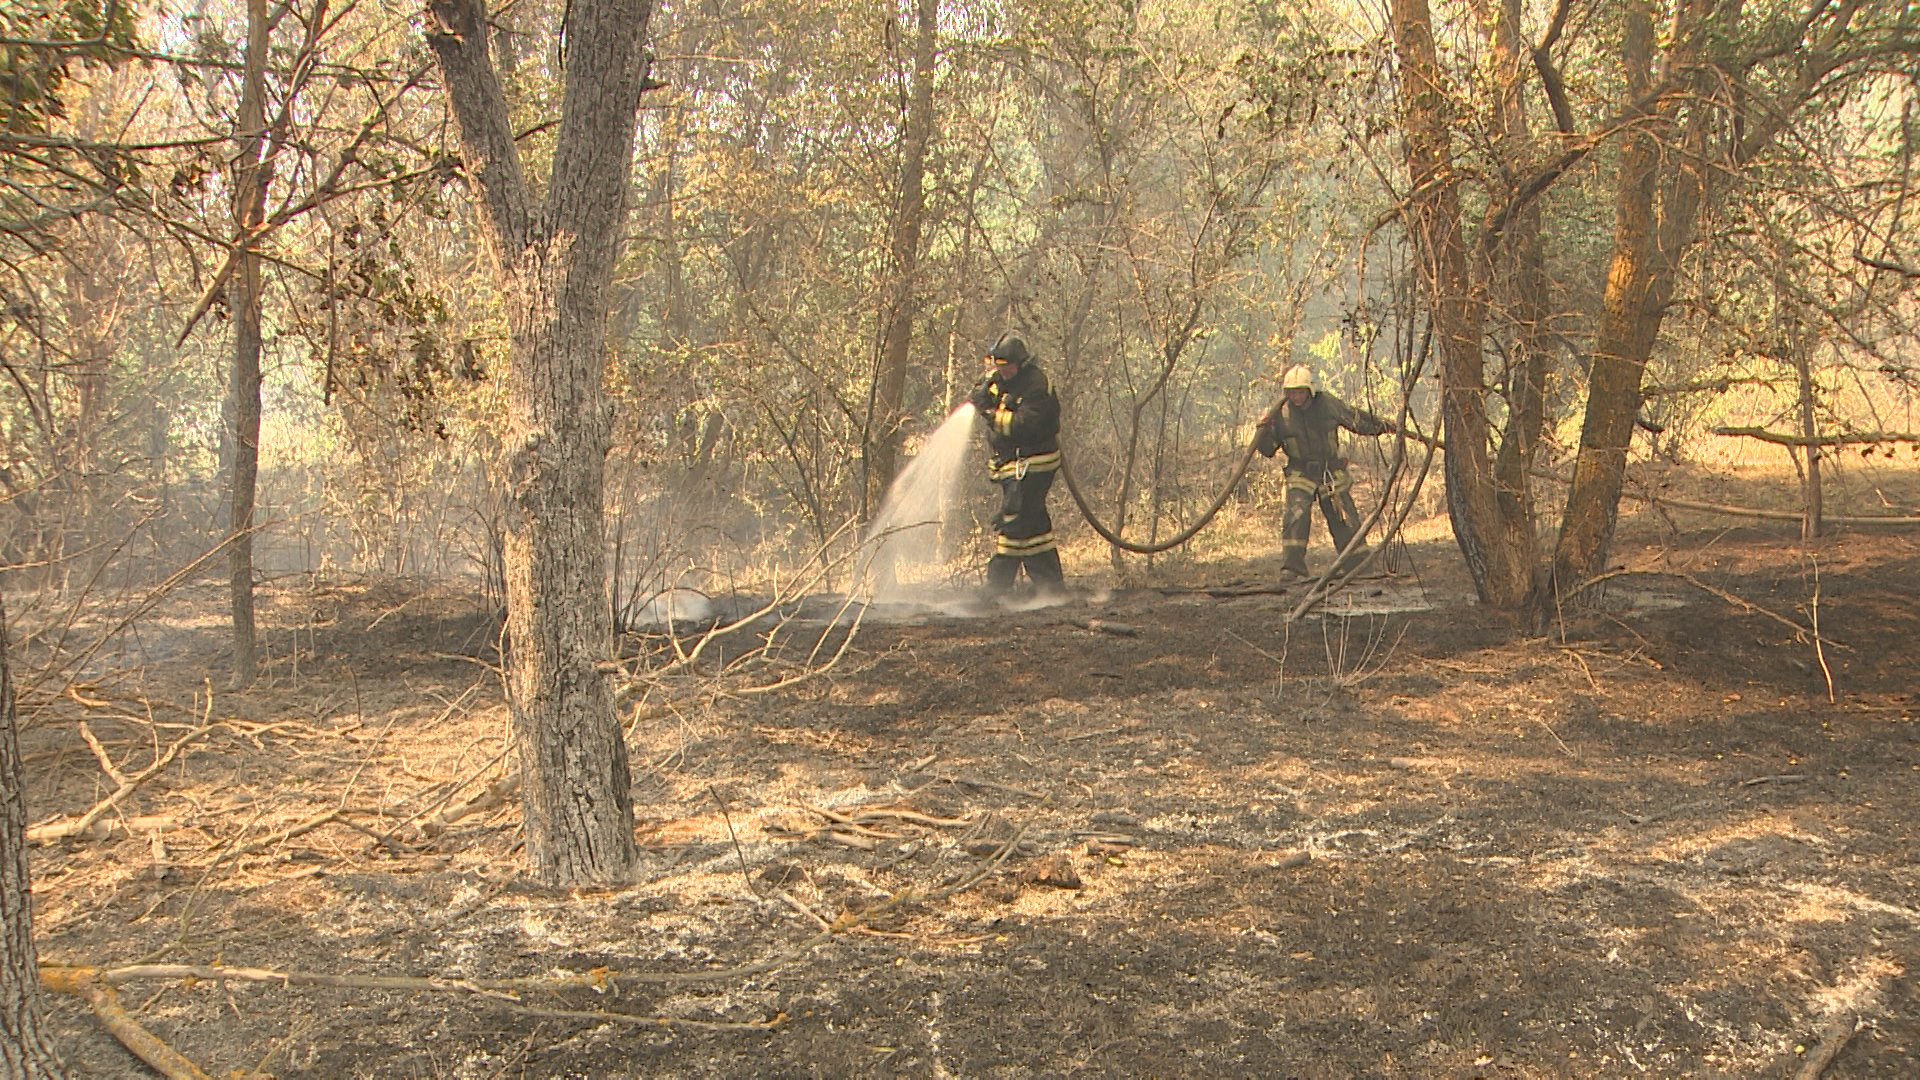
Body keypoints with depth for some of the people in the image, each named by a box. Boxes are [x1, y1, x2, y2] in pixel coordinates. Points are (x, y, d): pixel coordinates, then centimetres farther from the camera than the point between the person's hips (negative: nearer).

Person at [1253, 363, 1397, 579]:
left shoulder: (1327, 403, -3)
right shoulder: (1281, 414, -5)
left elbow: (1356, 418, 12)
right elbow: (1267, 449, 2)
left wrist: (1382, 425, 15)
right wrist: (1264, 429, -16)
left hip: (1332, 473, 2)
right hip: (1301, 474, -2)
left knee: (1346, 520, 4)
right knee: (1296, 515, -22)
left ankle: (1358, 565, 16)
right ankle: (1291, 567, -17)